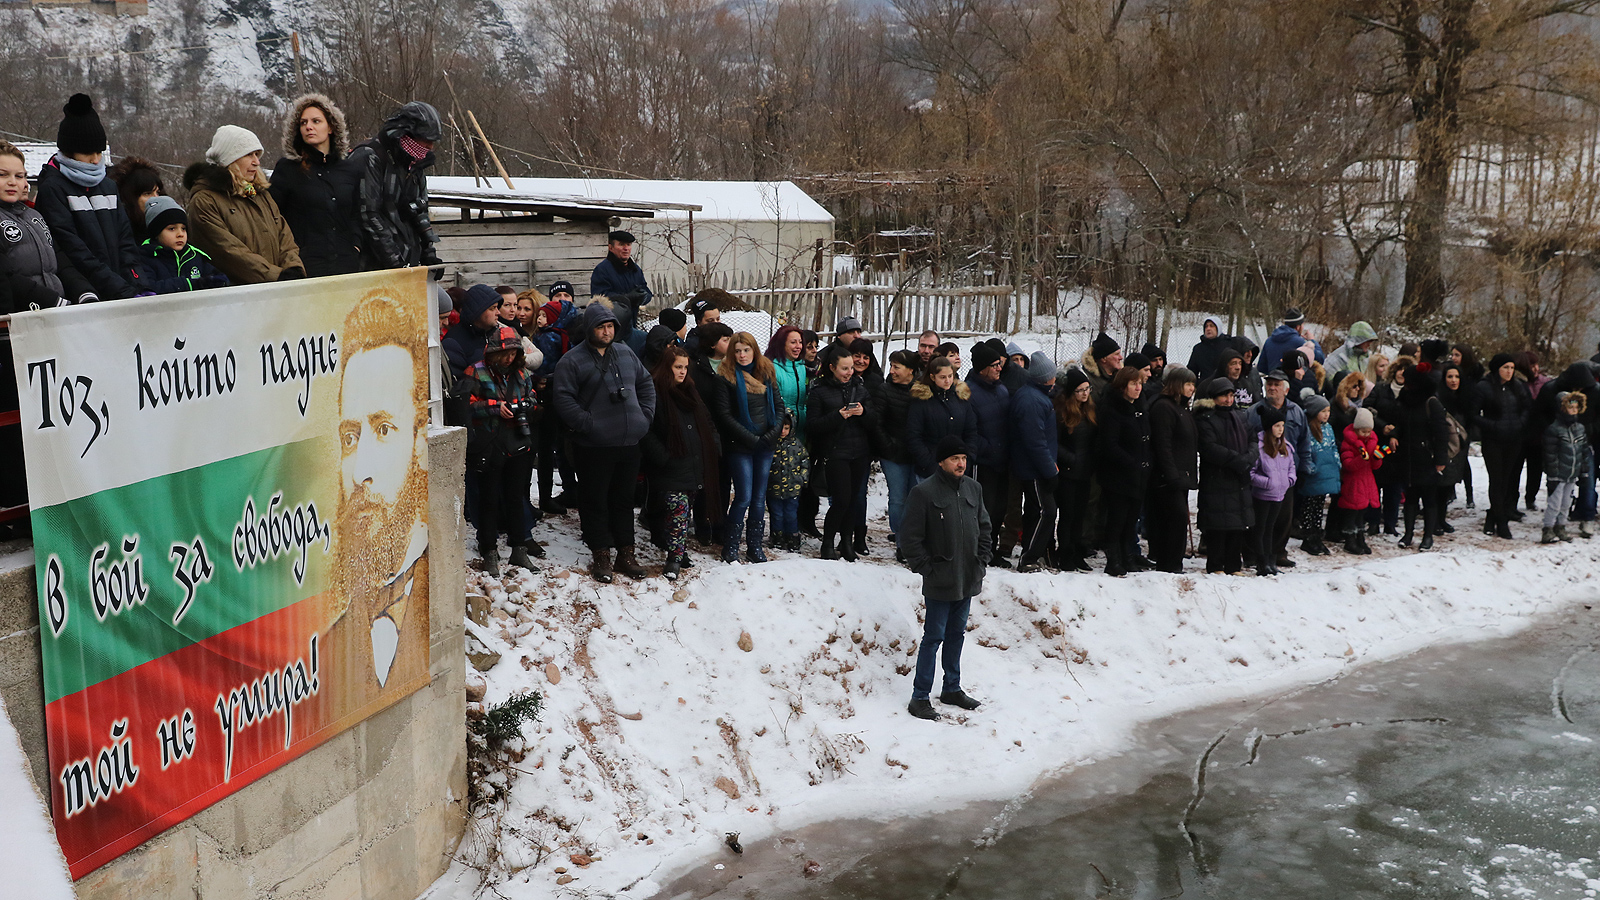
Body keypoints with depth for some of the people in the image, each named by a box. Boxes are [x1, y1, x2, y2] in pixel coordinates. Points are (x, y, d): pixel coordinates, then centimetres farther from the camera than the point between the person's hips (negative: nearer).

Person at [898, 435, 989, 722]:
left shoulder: (974, 489, 6)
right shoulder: (924, 492, -13)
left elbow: (984, 528, 18)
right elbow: (910, 537, -12)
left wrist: (978, 563, 11)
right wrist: (927, 569, -12)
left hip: (968, 580, 6)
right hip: (939, 583, -6)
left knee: (956, 634, 17)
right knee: (934, 637, -3)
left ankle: (952, 688, 30)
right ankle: (920, 697, 5)